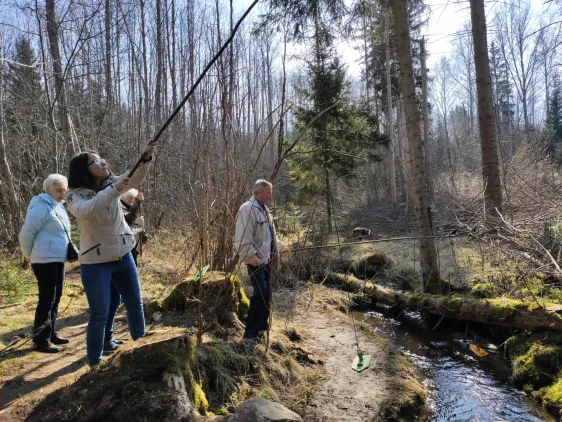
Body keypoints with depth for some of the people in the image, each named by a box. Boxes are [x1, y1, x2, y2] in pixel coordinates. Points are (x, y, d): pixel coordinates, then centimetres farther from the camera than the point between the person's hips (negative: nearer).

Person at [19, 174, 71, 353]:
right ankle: (41, 340, 6)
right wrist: (29, 254, -3)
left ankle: (51, 333, 26)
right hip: (45, 261, -9)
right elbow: (26, 233, -16)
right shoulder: (42, 207, -16)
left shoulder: (58, 207, 12)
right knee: (47, 300, -3)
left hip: (58, 260, 9)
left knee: (55, 299, 15)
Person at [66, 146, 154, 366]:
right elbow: (86, 211, -35)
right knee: (100, 314, 1)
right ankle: (94, 362, 21)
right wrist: (114, 189, -43)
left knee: (135, 304, 17)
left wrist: (146, 158, -34)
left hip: (124, 257, 5)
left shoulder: (111, 183, 0)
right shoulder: (75, 195, -13)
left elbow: (136, 178, -16)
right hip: (95, 263, -5)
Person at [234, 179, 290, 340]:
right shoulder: (247, 209, -17)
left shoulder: (264, 209, 15)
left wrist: (281, 247, 32)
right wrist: (252, 259, -25)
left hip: (266, 259, 9)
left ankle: (262, 325, 29)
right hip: (256, 261, -9)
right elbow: (243, 239, -23)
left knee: (266, 292, 14)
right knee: (260, 293, -12)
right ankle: (251, 331, -1)